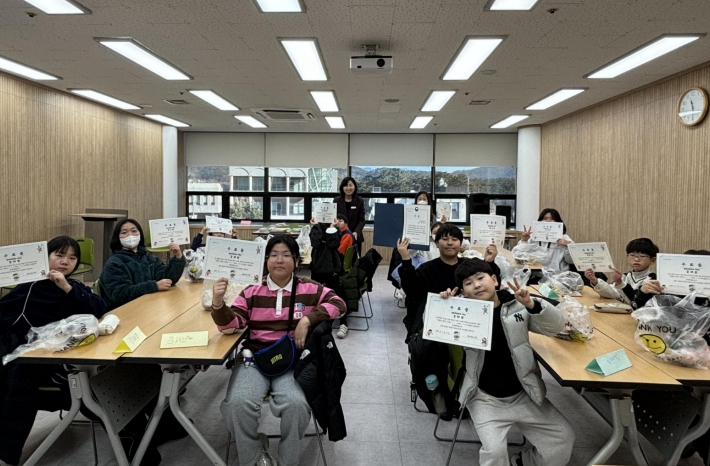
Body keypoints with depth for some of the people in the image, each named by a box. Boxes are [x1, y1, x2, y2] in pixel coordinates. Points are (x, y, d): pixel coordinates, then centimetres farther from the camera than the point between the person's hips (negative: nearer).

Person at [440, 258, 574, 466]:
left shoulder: (518, 306, -4)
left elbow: (556, 326, -7)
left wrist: (531, 304, -25)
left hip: (524, 395, 3)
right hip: (485, 398, -2)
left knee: (564, 437, 3)